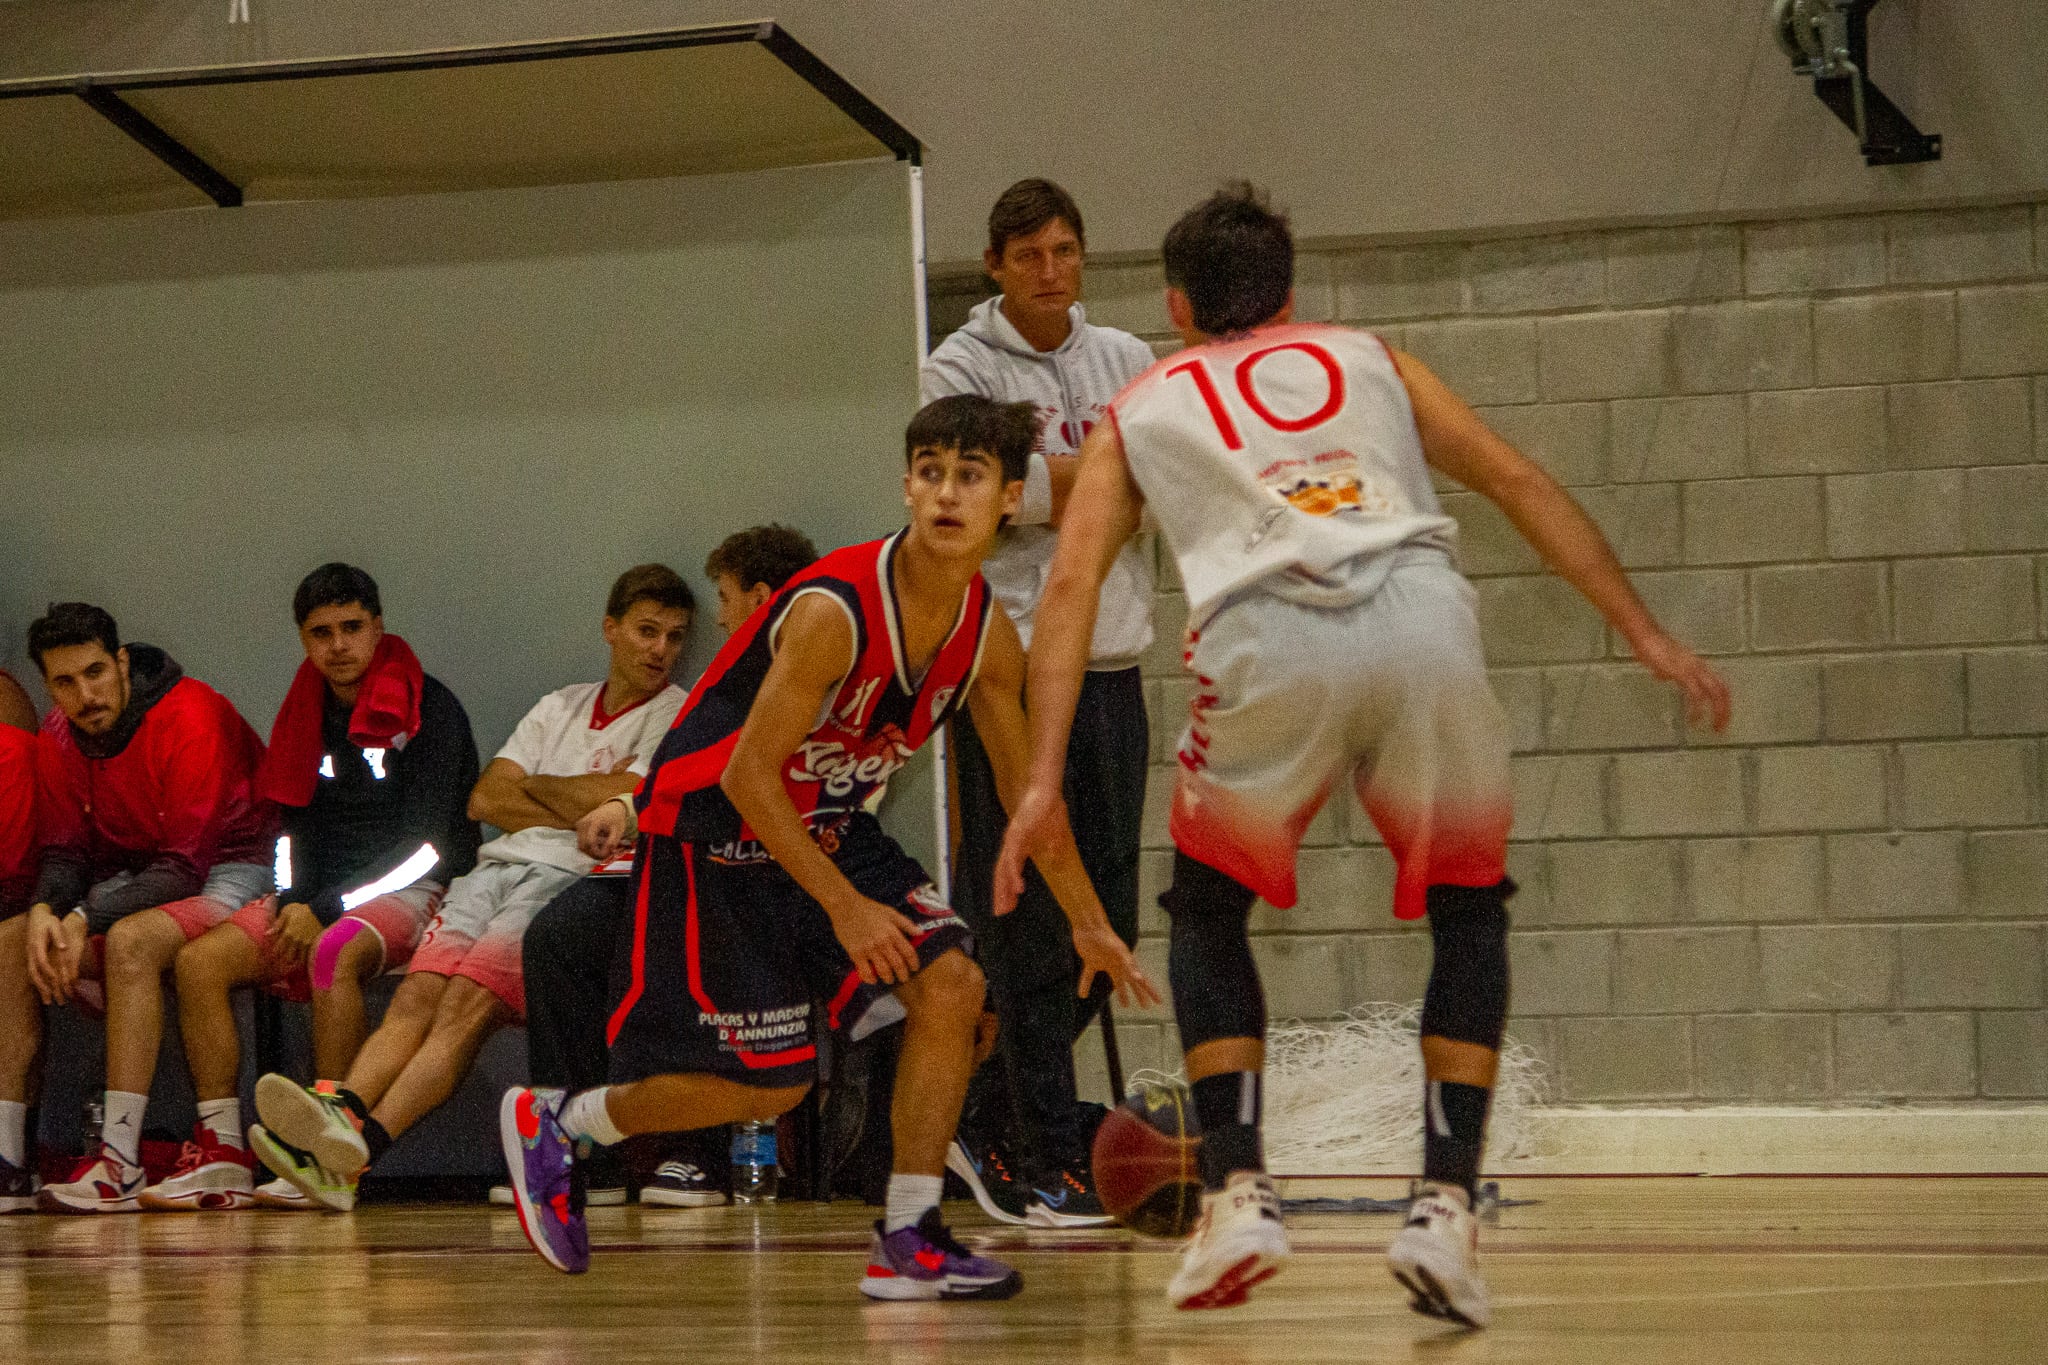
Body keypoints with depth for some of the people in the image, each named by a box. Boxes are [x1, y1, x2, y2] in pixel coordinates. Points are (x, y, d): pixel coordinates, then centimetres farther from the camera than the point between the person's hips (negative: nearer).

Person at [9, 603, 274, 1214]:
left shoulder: (193, 717, -23)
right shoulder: (60, 737, -1)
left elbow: (186, 866, -24)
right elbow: (64, 851, 2)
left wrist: (84, 922, -29)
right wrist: (46, 911, -22)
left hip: (227, 874, -7)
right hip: (134, 883, 7)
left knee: (132, 940, -36)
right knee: (8, 943, -12)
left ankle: (120, 1161, -39)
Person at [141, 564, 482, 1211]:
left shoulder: (430, 710, -6)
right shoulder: (307, 713, 14)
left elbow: (428, 844, -12)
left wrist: (326, 909, -16)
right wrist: (293, 902, -4)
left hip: (412, 893, -6)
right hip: (320, 898, 6)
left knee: (334, 953, -39)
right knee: (199, 960, -17)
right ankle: (222, 1155, -21)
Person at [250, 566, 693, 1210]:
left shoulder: (678, 715, 10)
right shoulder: (562, 707, 28)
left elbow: (621, 802, -6)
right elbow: (485, 799, 16)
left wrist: (535, 784, 11)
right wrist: (578, 810, 2)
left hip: (571, 879, -6)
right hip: (497, 867, 6)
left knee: (469, 998, -29)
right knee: (419, 992, -22)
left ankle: (362, 1143, -48)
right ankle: (334, 1115, -44)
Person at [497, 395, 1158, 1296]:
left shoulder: (988, 636, -6)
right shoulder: (834, 611, -28)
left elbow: (1027, 791, 10)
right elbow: (749, 776, -25)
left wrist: (1089, 923, 13)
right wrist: (845, 908, -24)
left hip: (828, 829, 7)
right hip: (714, 828, -7)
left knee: (951, 984, -11)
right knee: (766, 1081, -5)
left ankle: (908, 1239, -4)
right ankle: (549, 1124, 17)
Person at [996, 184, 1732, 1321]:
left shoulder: (1139, 409, 29)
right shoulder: (1366, 360, 32)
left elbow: (1072, 582, 16)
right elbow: (1517, 481, 23)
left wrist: (1043, 783, 11)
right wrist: (1646, 635, 23)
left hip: (1269, 639, -1)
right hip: (1421, 617, 1)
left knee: (1206, 910, 24)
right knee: (1469, 908, 21)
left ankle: (1238, 1192, 9)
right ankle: (1445, 1205, 7)